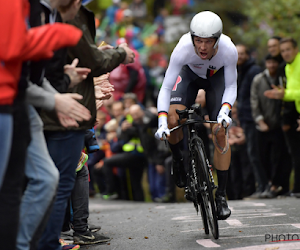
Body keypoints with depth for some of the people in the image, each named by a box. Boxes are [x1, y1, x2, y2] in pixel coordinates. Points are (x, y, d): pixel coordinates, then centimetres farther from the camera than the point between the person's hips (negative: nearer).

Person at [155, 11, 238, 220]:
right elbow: (166, 88, -33)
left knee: (220, 132, -11)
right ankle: (178, 160, 7)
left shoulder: (229, 51, -36)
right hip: (190, 74, 0)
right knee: (173, 118, -26)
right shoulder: (183, 49, -38)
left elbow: (231, 86, -21)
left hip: (217, 77, 0)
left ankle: (222, 195, 1)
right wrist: (162, 120, -44)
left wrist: (225, 110, -40)